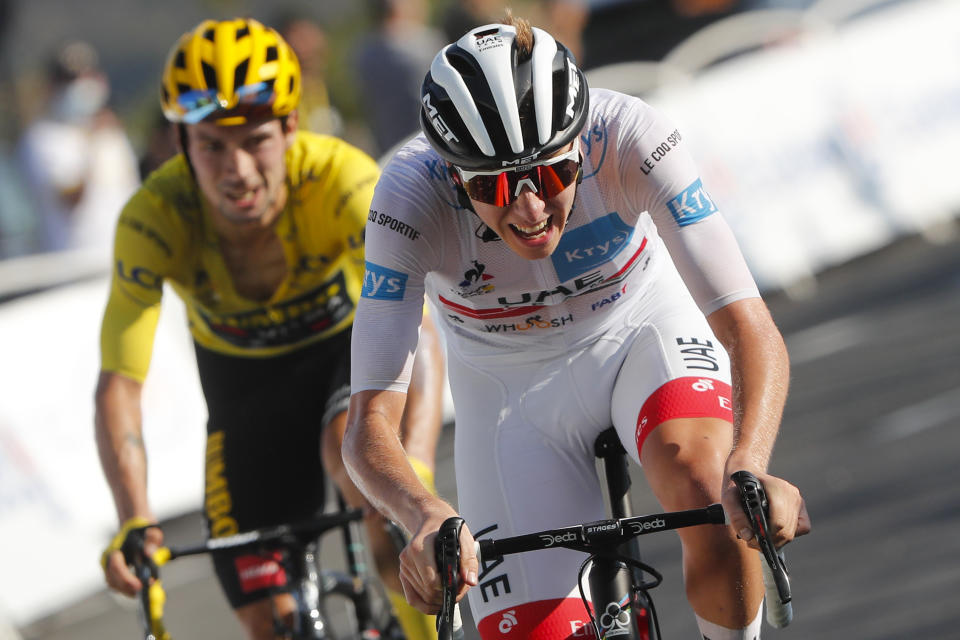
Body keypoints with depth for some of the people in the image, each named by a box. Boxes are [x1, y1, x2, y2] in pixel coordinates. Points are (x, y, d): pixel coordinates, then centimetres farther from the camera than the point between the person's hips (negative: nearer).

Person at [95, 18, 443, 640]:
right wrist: (135, 520, -46)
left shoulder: (342, 179, -34)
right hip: (243, 376, 2)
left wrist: (413, 472, -58)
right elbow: (119, 380, -31)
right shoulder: (155, 217, -30)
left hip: (349, 346, -2)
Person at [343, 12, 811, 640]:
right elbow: (369, 426, -34)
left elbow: (750, 329, -36)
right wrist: (428, 519, -55)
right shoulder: (413, 196, -32)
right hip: (510, 384, 1)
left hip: (644, 327, -1)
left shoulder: (630, 136, -33)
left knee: (707, 490, -33)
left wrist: (748, 467, -55)